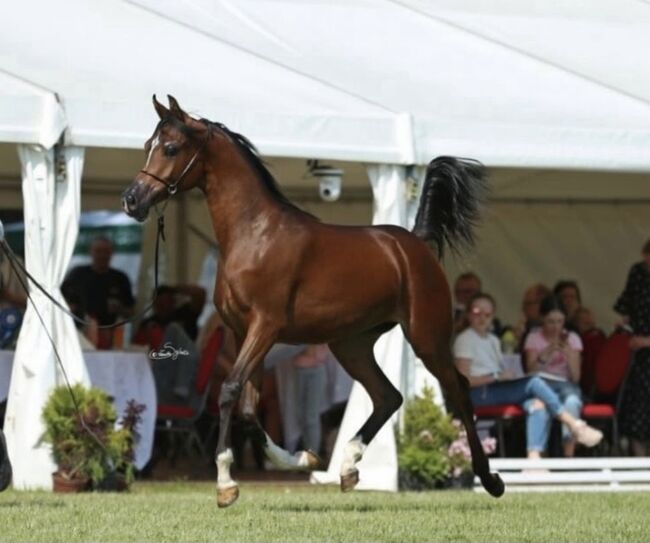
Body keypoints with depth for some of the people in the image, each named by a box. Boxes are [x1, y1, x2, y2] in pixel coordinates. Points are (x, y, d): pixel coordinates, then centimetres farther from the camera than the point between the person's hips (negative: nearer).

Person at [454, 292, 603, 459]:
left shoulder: (493, 340, 27)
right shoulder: (464, 340, 4)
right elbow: (465, 380, -7)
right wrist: (497, 376, -14)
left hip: (498, 389, 7)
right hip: (479, 394, -7)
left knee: (538, 404, -25)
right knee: (534, 383, -26)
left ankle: (534, 457, -41)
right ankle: (575, 425, -26)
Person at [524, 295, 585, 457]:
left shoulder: (572, 338, 8)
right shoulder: (534, 337, 8)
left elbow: (575, 377, 0)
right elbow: (531, 371, -5)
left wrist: (568, 354, -18)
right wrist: (546, 354, -21)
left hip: (566, 384, 1)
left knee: (572, 400, -38)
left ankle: (569, 455, -40)